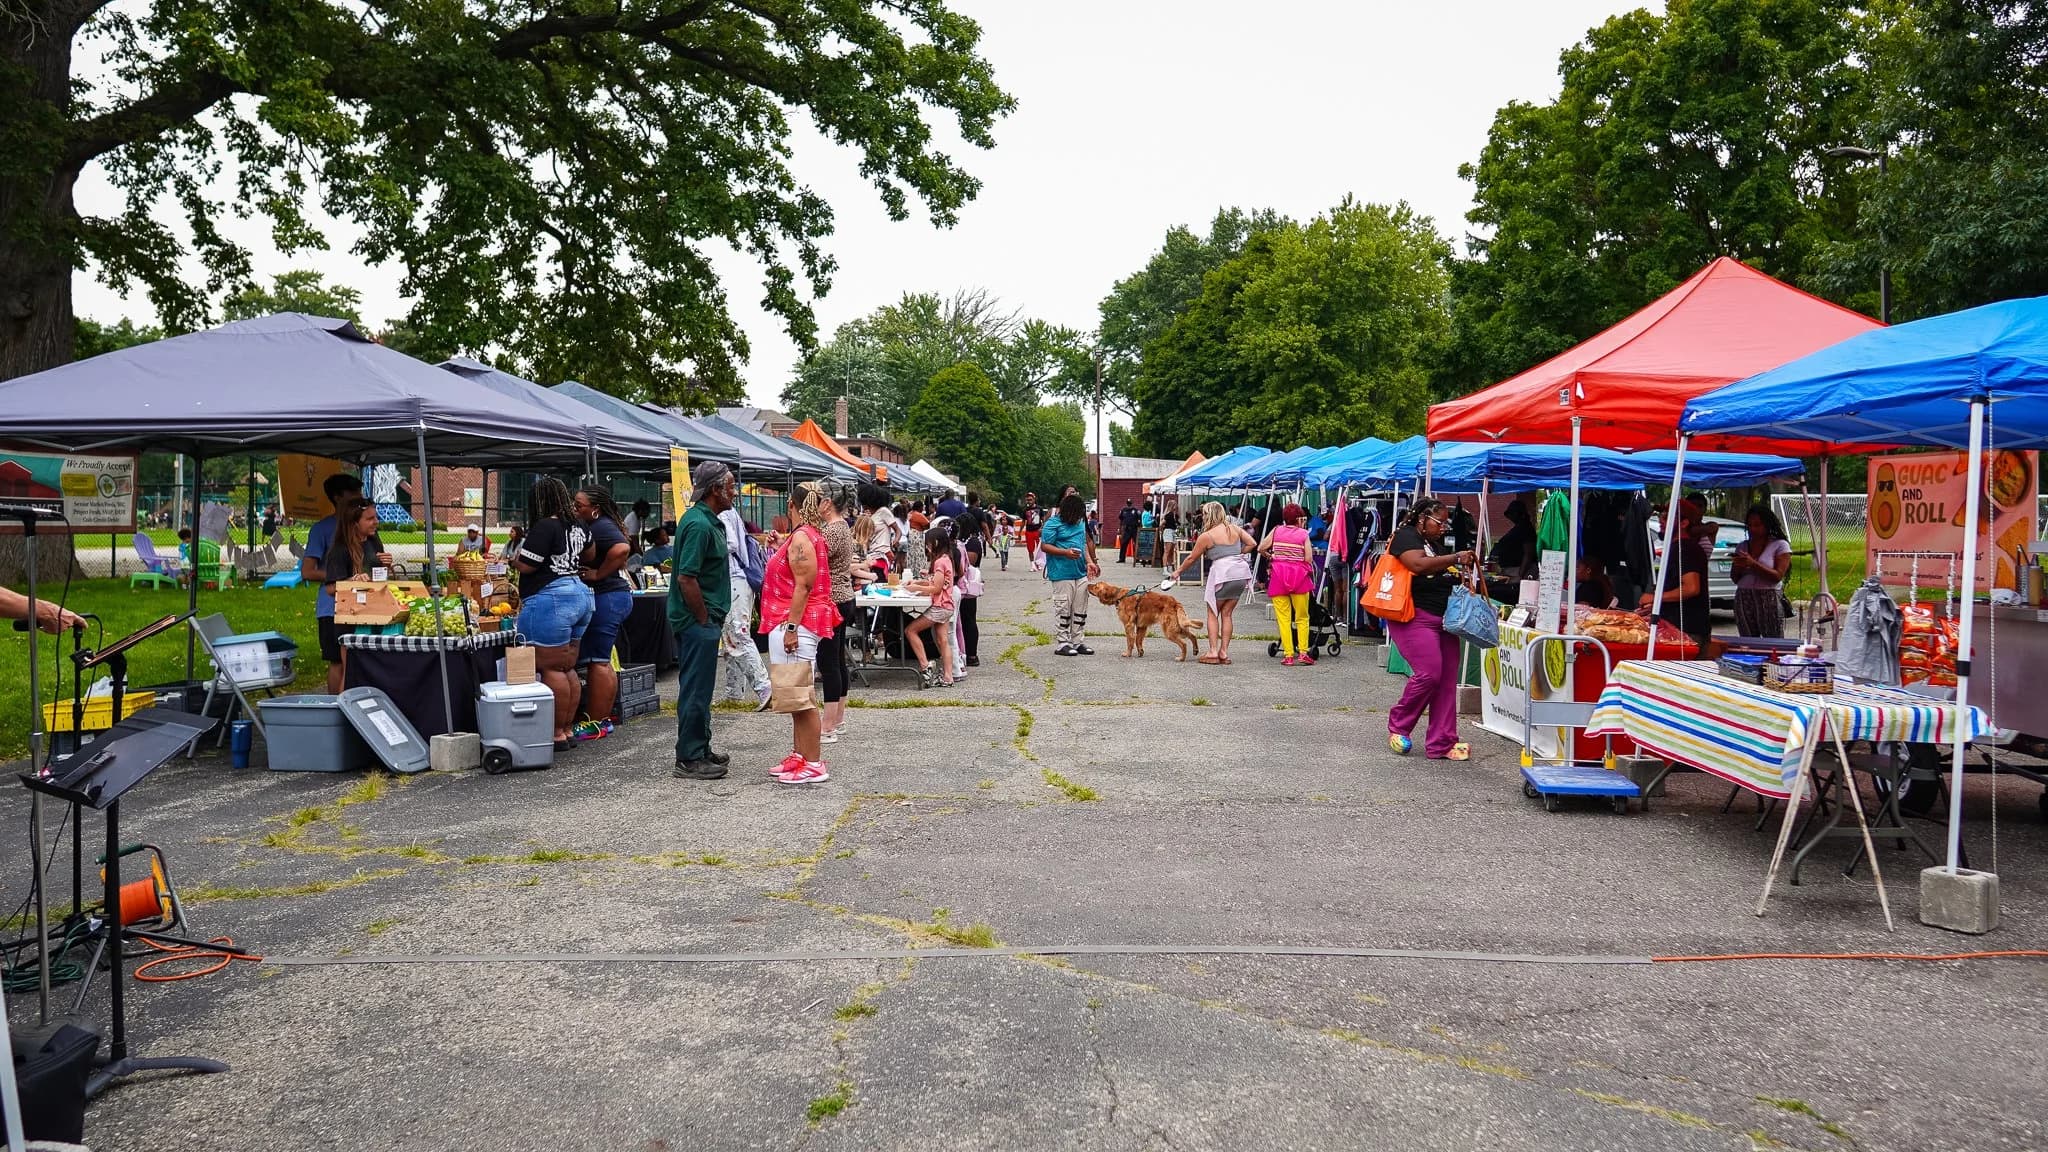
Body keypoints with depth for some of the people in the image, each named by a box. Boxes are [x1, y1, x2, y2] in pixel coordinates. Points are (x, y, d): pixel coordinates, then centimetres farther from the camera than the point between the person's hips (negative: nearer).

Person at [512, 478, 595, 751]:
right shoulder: (578, 527, 11)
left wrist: (513, 559, 4)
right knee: (568, 668, 13)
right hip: (580, 595, 9)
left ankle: (557, 734, -3)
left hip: (550, 600, -9)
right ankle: (567, 728, 18)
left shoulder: (545, 527, -14)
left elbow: (526, 565, -16)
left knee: (551, 669, -5)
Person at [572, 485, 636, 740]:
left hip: (605, 598, -11)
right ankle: (603, 718, 21)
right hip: (614, 596, 11)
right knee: (603, 661, 15)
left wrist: (598, 574, -22)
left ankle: (596, 723, -3)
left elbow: (622, 549, -33)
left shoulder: (601, 527, -16)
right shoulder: (598, 526, 15)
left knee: (597, 661, -7)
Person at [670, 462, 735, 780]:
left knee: (699, 688, 17)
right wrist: (704, 619, -17)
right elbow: (686, 578, -24)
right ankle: (689, 760, 2)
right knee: (696, 689, -4)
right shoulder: (699, 524, -19)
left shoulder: (709, 521, 14)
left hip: (703, 619, 11)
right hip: (698, 620, -11)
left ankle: (700, 750, 27)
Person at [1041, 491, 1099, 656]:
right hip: (1062, 574, -7)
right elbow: (1044, 546, -10)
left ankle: (1077, 641, 17)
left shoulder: (1080, 522, 13)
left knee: (1081, 609, 9)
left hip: (1081, 573, 7)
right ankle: (1063, 643, 4)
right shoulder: (1053, 524, -8)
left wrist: (1089, 562, 8)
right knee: (1063, 609, -3)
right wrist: (1065, 552, -21)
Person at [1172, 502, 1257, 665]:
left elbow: (1192, 558, 7)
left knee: (1213, 613, 7)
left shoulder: (1206, 536, -2)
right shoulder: (1235, 528, 12)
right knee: (1227, 614, 12)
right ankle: (1224, 652, 9)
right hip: (1241, 572, 5)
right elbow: (1252, 543, 11)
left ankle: (1213, 652, -1)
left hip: (1222, 572, -5)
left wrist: (1178, 571, 21)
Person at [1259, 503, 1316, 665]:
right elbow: (1308, 559, -6)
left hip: (1278, 575, 1)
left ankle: (1288, 655, -1)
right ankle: (1303, 652, 2)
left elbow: (1261, 548, 2)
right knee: (1302, 617, 9)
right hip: (1298, 574, -1)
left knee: (1283, 618, 3)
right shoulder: (1303, 534, 0)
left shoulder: (1276, 531, 5)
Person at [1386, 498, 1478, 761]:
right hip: (1415, 618, -9)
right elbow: (1419, 564, -22)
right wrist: (1456, 558, -20)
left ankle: (1442, 744, 6)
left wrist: (1463, 572, 13)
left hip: (1442, 620, 9)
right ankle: (1397, 727, 4)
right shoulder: (1406, 536, -4)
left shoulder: (1438, 545, 22)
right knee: (1429, 673, -17)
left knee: (1447, 680, 3)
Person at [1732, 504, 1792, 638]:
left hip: (1769, 601, -4)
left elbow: (1777, 576, -9)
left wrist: (1752, 564, -17)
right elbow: (1735, 580, 16)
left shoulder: (1780, 545, 2)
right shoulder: (1743, 546, 15)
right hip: (1744, 600, 4)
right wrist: (1738, 569, -6)